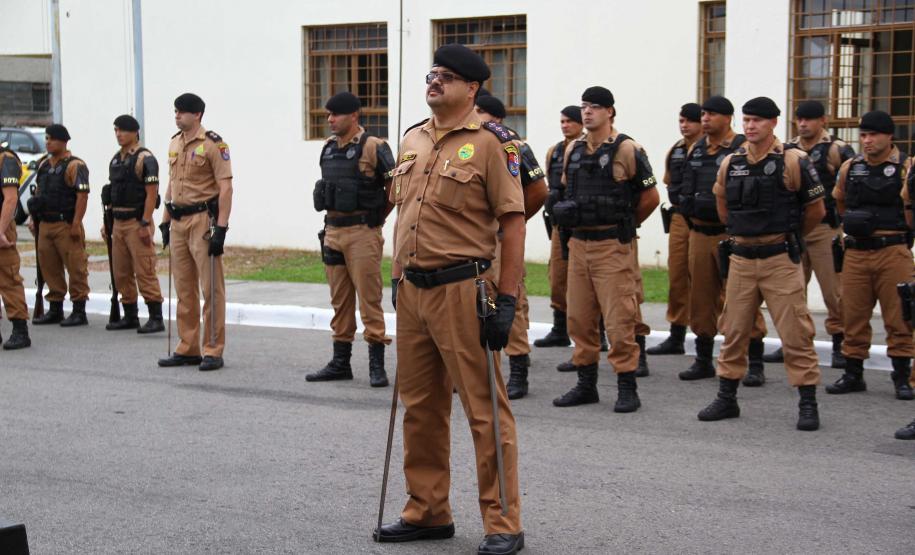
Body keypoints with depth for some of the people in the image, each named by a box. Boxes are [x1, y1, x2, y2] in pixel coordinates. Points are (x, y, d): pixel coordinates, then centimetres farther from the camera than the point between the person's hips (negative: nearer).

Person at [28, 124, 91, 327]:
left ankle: (79, 311, 1)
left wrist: (76, 224, -20)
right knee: (49, 267, 12)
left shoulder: (74, 165, -10)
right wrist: (33, 217, 17)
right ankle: (55, 309, 22)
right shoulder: (43, 164, 16)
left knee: (75, 267, -4)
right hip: (45, 224, 8)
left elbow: (82, 195, -16)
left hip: (66, 225, -8)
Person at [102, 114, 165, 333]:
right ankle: (130, 317, 20)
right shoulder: (116, 159, 16)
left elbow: (152, 193, -15)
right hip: (118, 222, 9)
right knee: (121, 273, 11)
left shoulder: (145, 159, -10)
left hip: (137, 222, -9)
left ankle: (156, 319, -7)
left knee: (145, 272, -10)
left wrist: (145, 224, -20)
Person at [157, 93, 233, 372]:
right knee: (184, 289, 11)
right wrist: (165, 221, 17)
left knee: (211, 288, -4)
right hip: (178, 223, 8)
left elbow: (225, 188, -13)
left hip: (203, 220, -8)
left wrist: (221, 228, -19)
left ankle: (213, 351, 0)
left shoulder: (213, 144, -9)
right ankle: (188, 349, 18)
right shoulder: (174, 143, 15)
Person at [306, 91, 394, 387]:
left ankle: (377, 365, 1)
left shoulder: (373, 147, -10)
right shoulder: (328, 148, 11)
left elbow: (395, 187, -8)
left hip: (362, 232, -7)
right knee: (340, 300, 12)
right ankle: (340, 362, 19)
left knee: (369, 298, -5)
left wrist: (375, 217, 0)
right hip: (333, 231, 7)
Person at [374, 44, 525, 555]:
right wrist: (397, 279, 18)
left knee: (485, 409, -2)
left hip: (462, 289, -7)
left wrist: (506, 300, -14)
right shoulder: (413, 141, 14)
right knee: (421, 406, 14)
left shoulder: (490, 142, -7)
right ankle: (428, 512, 26)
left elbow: (514, 223, -10)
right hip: (413, 290, 7)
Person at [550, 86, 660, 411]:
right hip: (578, 243, 7)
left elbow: (650, 196, -3)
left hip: (612, 246, -7)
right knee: (579, 318, 9)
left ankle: (627, 388, 2)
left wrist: (624, 225, 7)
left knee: (619, 318, -6)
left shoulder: (627, 150, -8)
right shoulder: (573, 151, 11)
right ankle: (586, 384, 19)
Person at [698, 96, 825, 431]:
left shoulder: (793, 162, -7)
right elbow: (723, 206, 23)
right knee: (734, 331, 9)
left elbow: (816, 210, 1)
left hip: (780, 259, -4)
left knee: (795, 333, -3)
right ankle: (726, 399, 20)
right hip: (741, 259, 5)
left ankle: (808, 404, 4)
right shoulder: (730, 164, 7)